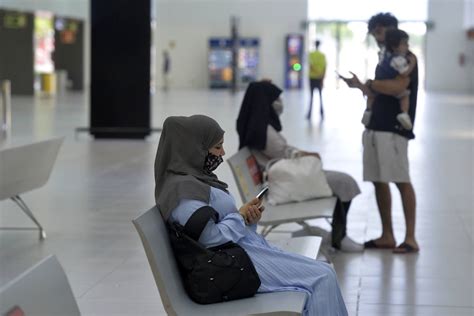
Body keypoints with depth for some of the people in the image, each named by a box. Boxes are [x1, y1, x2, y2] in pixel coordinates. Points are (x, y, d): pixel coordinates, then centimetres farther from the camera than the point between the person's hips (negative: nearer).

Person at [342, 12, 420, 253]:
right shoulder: (384, 59, 20)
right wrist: (363, 87, 5)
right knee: (378, 181, 6)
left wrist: (367, 84, -14)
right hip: (374, 126, 8)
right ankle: (387, 236, 12)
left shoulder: (406, 57, -4)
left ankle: (410, 238, -7)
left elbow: (397, 87, -20)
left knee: (401, 181, -9)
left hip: (394, 128, -8)